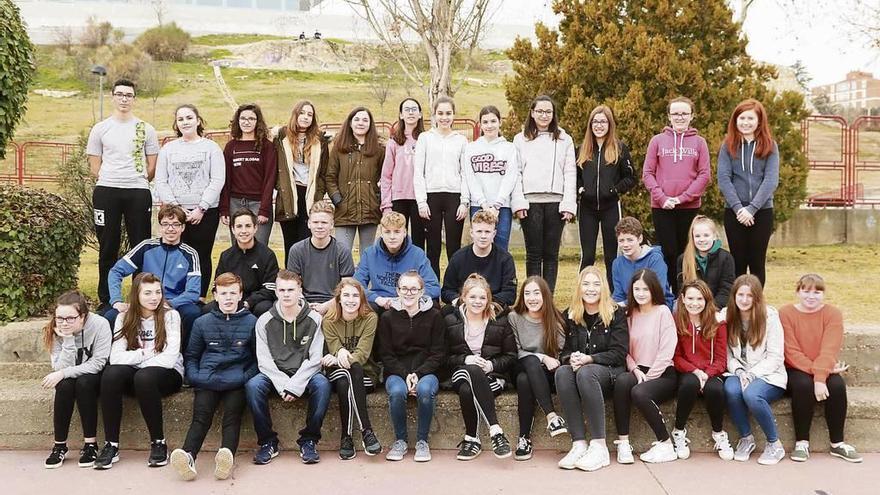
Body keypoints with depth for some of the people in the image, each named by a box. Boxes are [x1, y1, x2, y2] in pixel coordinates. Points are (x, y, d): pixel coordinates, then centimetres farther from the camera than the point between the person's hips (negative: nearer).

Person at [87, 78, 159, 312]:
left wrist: (138, 182, 8)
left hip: (138, 192, 0)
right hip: (106, 192, 0)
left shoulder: (146, 129, 8)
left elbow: (152, 167, 10)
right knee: (108, 247, 5)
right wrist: (110, 181, 5)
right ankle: (106, 300, 13)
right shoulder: (100, 129, 8)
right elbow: (94, 167, 10)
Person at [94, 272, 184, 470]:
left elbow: (170, 358, -16)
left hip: (168, 374, -3)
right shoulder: (124, 318, 4)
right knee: (110, 374, -29)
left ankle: (159, 444, -22)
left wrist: (135, 358, -13)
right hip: (133, 374, 3)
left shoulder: (170, 315, -6)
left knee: (144, 377, -36)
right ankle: (111, 445, -22)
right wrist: (146, 353, -16)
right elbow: (116, 357, -7)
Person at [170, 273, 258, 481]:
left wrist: (245, 377, -5)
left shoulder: (251, 322, 13)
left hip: (237, 381, -1)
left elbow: (259, 358, 12)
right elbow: (191, 356, 23)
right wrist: (195, 377, 4)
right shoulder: (203, 323, 19)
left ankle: (227, 455, -49)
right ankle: (188, 456, -46)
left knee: (232, 413, -28)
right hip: (207, 381, 1)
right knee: (201, 415, -25)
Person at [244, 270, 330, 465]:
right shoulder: (265, 321, 2)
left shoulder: (314, 319, -1)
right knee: (253, 386, -29)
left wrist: (294, 385, -19)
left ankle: (309, 440, -15)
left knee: (322, 384, -32)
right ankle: (268, 442, -13)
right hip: (275, 375, 1)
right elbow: (264, 360, -4)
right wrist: (282, 385, -19)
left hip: (304, 375, -1)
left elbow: (315, 358, -6)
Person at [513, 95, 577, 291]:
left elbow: (570, 174, 6)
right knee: (533, 254, 1)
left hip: (555, 201, 1)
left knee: (551, 254, 4)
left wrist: (569, 204, -4)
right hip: (530, 201, 0)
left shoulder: (564, 140, 12)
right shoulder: (520, 139, 11)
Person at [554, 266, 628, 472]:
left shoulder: (616, 313, 2)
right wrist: (570, 358, -14)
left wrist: (589, 359, -19)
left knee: (585, 373, -37)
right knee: (562, 372, -32)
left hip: (610, 372, -3)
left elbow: (619, 353, -6)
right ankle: (579, 443, -35)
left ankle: (599, 446, -36)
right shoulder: (569, 316, 13)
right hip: (578, 368, 3)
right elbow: (563, 350, 11)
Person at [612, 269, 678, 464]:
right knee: (622, 381, -30)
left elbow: (667, 351, -9)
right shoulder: (630, 314, 13)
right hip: (638, 372, 4)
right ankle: (623, 442, -28)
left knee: (639, 392, -33)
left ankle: (665, 445, -15)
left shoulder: (663, 312, -2)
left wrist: (648, 377, -13)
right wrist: (635, 370, -9)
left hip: (663, 374, -4)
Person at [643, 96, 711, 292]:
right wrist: (661, 197, -10)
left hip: (689, 207, 0)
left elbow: (704, 175, 0)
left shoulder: (699, 142, 6)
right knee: (667, 252, 0)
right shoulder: (657, 140, 5)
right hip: (661, 207, 0)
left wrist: (683, 197, -11)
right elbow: (647, 173, 2)